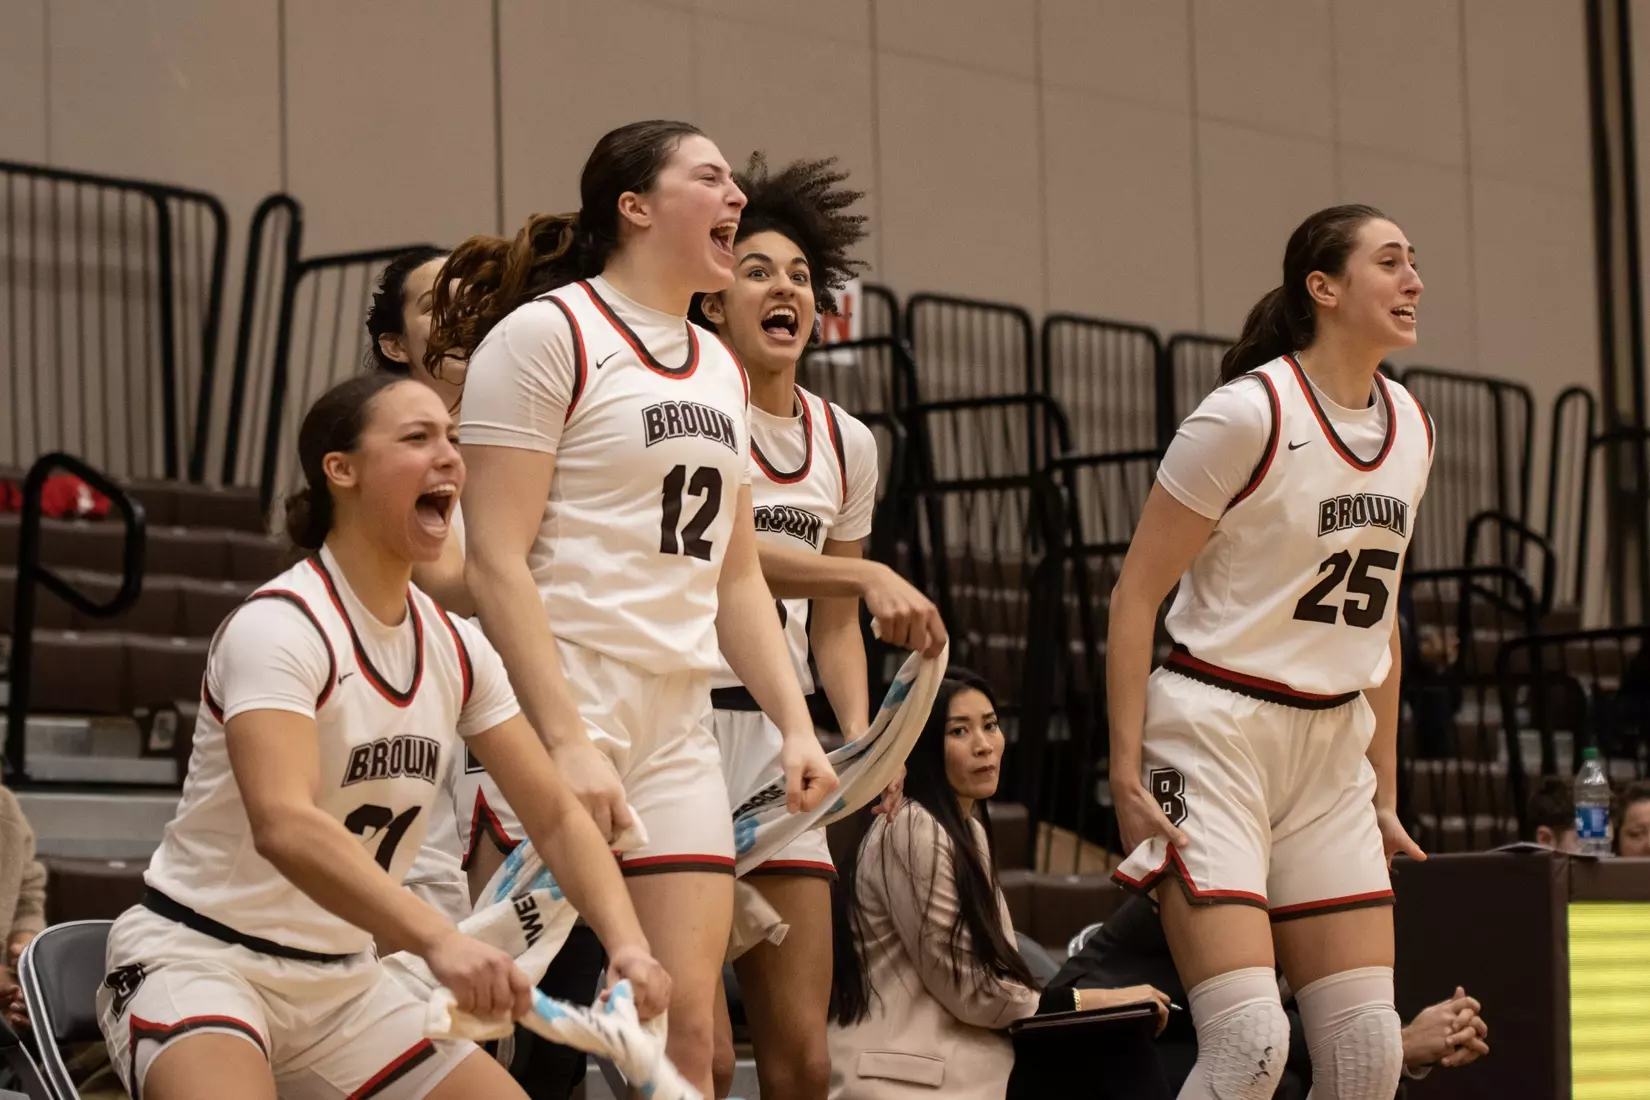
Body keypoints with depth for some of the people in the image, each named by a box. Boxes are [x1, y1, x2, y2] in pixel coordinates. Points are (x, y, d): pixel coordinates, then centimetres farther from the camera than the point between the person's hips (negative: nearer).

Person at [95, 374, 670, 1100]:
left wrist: (626, 943, -14)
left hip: (344, 982, 8)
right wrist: (440, 942, -48)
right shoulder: (280, 625, -19)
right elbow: (283, 824, -35)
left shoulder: (454, 646, 3)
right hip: (199, 957, -8)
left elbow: (556, 816, 6)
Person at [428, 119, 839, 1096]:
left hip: (678, 724, 8)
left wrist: (796, 722, 12)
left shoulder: (720, 367, 19)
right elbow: (497, 563, -12)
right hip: (562, 702, -7)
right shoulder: (545, 334, -5)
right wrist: (567, 741, -19)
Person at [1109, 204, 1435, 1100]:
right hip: (1215, 732, -7)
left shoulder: (1408, 425, 9)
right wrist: (1126, 773, -16)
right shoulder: (1250, 413, -12)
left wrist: (1384, 792, 18)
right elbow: (1135, 596, -10)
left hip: (1331, 752, 7)